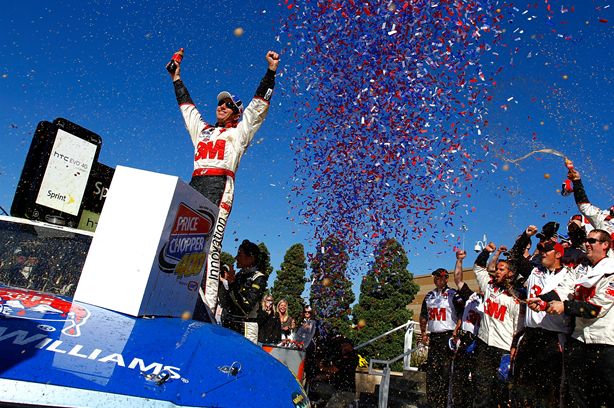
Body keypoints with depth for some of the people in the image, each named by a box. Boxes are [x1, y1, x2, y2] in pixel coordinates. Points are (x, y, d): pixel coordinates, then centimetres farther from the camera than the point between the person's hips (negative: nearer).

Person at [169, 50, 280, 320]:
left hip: (219, 187, -5)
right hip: (194, 186, 6)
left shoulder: (240, 131, 19)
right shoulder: (202, 129, 31)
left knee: (210, 245, -18)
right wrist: (176, 78, 50)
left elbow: (260, 102, 16)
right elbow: (186, 105, 42)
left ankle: (207, 304, -23)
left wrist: (271, 70, 14)